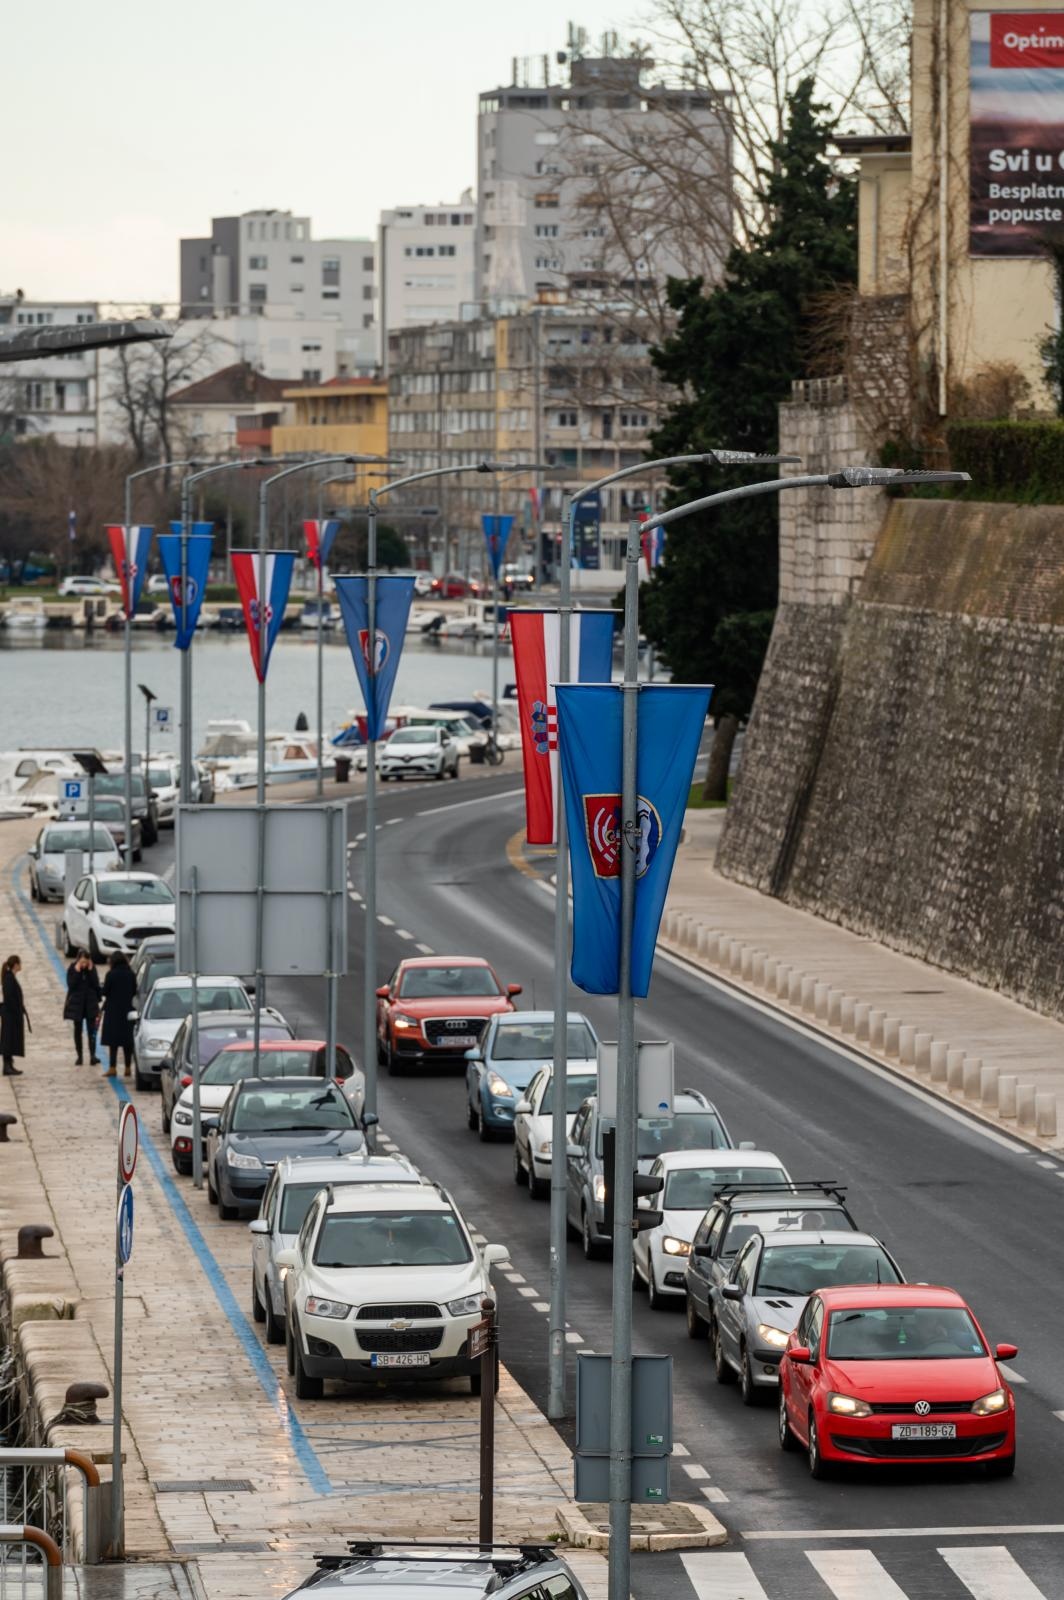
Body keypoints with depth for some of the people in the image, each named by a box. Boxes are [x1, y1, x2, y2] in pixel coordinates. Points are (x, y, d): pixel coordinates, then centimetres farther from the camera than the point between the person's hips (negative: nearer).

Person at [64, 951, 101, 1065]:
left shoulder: (92, 968, -1)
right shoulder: (72, 969, -5)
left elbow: (96, 984, -9)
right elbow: (71, 985, -16)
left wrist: (90, 971, -15)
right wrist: (77, 972, -21)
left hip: (90, 1003, 0)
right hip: (77, 1003, 0)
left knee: (91, 1030, -7)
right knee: (78, 1030, 7)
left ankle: (92, 1056, -12)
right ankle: (79, 1056, 15)